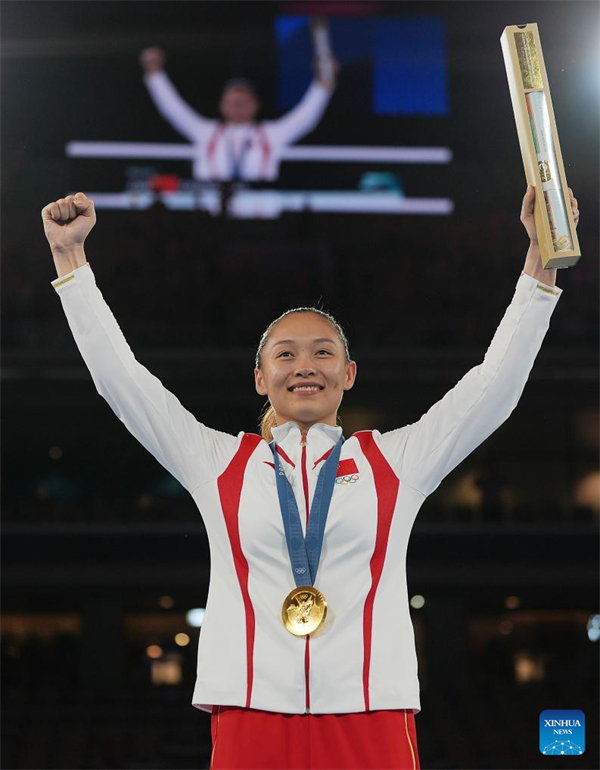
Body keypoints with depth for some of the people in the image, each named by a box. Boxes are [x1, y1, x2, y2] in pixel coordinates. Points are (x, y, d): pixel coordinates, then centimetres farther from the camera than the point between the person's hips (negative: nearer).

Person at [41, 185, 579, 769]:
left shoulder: (395, 460, 14)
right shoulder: (218, 463, 14)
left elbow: (496, 382, 12)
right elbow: (120, 377, 13)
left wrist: (542, 253, 8)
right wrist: (69, 255, 11)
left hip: (372, 721, 0)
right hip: (249, 719, 0)